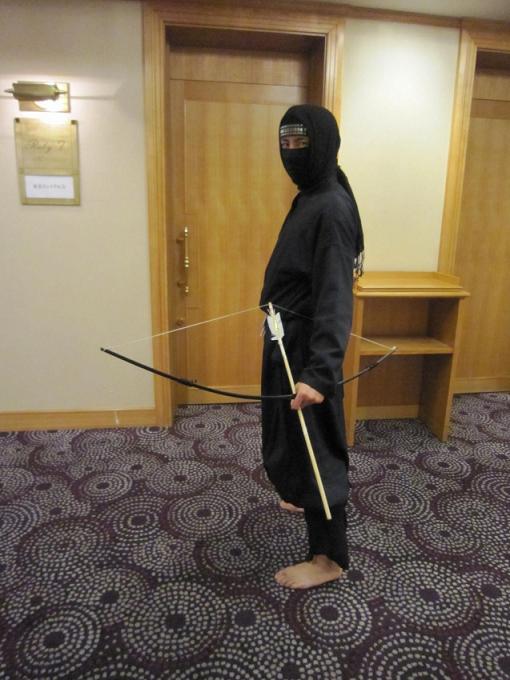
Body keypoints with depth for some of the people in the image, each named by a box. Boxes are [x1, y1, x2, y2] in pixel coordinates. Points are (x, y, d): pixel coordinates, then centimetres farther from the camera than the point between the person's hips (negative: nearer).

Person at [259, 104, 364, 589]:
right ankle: (307, 497, 51)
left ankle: (330, 558, 21)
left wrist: (319, 371, -37)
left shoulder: (333, 207, -19)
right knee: (288, 435, 25)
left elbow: (335, 297, -28)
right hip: (289, 338, 10)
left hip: (307, 345, -10)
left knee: (313, 443, 2)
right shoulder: (309, 197, 10)